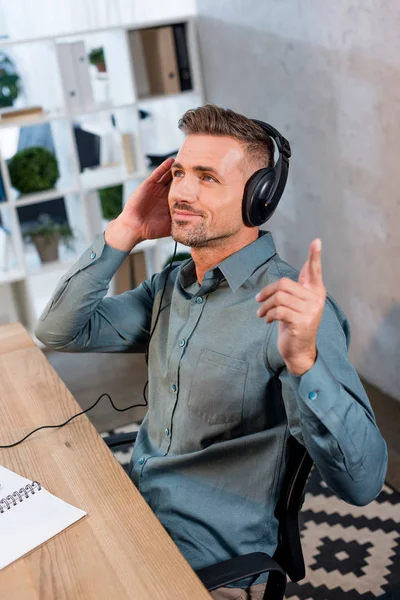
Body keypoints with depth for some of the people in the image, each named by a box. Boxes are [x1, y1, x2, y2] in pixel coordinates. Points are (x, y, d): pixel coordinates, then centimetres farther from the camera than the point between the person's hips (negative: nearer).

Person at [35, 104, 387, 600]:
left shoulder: (295, 307, -20)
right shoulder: (171, 284, 3)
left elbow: (362, 482, -25)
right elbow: (59, 333, 1)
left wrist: (302, 360, -42)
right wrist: (123, 233, -8)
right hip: (132, 513, 6)